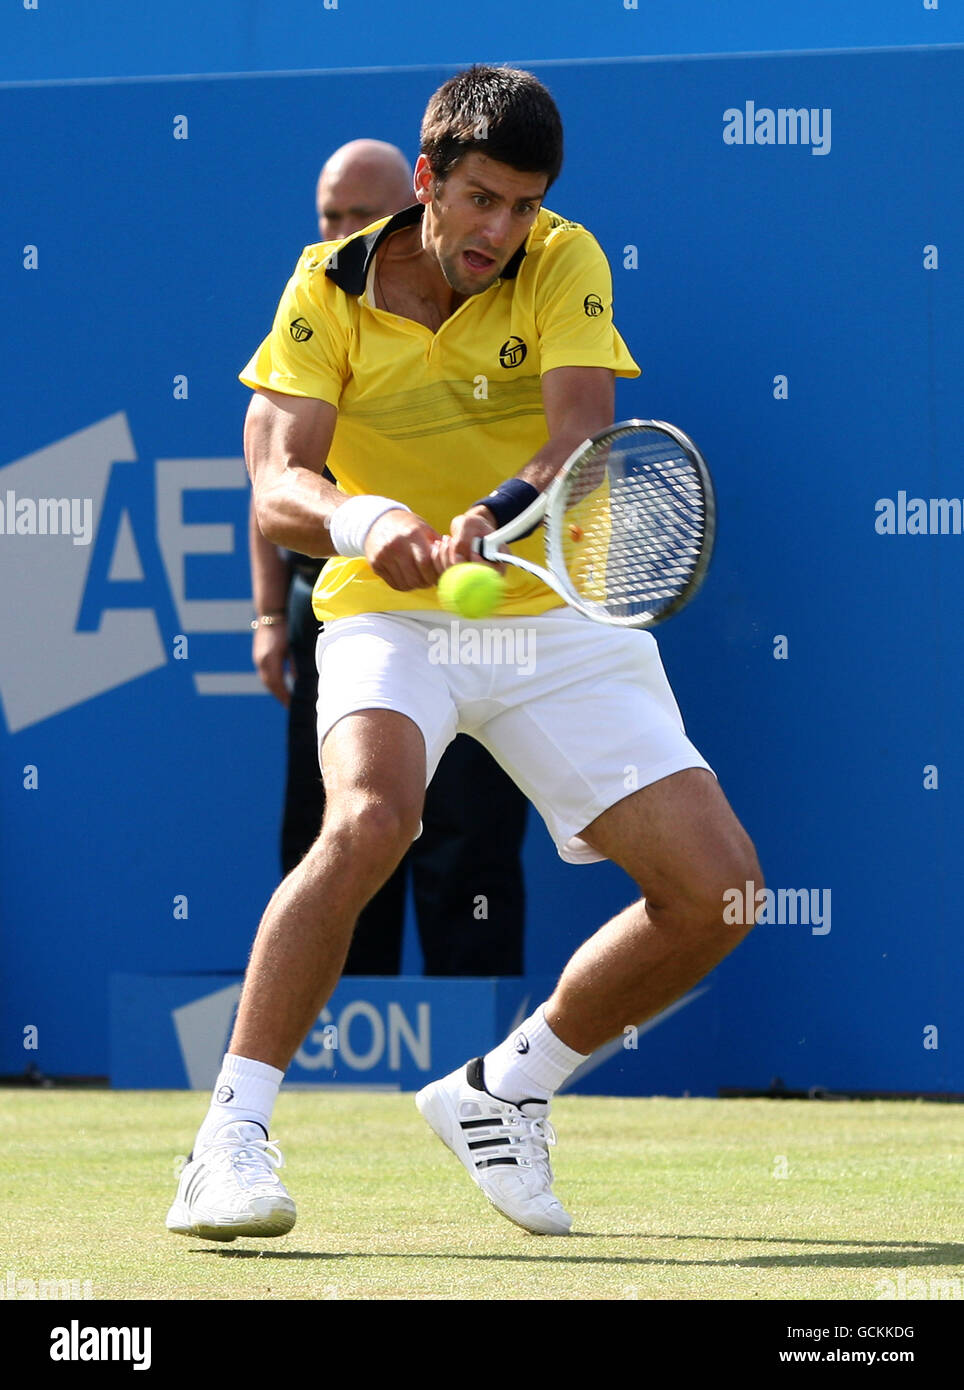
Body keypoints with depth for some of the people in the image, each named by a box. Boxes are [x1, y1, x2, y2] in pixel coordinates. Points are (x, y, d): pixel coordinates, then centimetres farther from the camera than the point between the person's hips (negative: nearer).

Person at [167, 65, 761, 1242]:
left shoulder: (564, 264, -7)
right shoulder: (328, 292, -8)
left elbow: (580, 432, -22)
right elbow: (275, 489, -17)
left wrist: (493, 519, -43)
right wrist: (360, 521, -40)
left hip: (559, 618, 2)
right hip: (391, 618, -2)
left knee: (716, 888, -8)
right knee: (367, 821, -33)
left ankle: (503, 1090, 14)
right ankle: (231, 1139, -27)